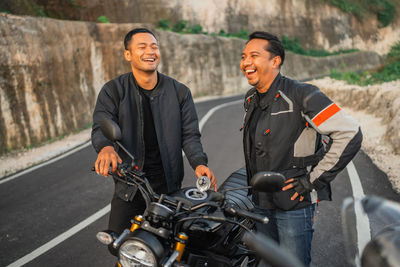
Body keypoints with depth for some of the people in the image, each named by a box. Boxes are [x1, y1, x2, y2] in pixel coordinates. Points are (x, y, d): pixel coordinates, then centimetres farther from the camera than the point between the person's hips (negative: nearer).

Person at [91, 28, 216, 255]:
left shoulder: (179, 92, 2)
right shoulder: (113, 91, -3)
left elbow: (189, 134, 0)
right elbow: (101, 128, -15)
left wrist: (199, 162, -20)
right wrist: (106, 147, -39)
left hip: (168, 185, 1)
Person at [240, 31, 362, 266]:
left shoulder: (301, 95, -17)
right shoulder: (251, 99, 8)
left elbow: (350, 134, -21)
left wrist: (313, 180, -18)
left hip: (294, 203, -7)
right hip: (261, 203, 8)